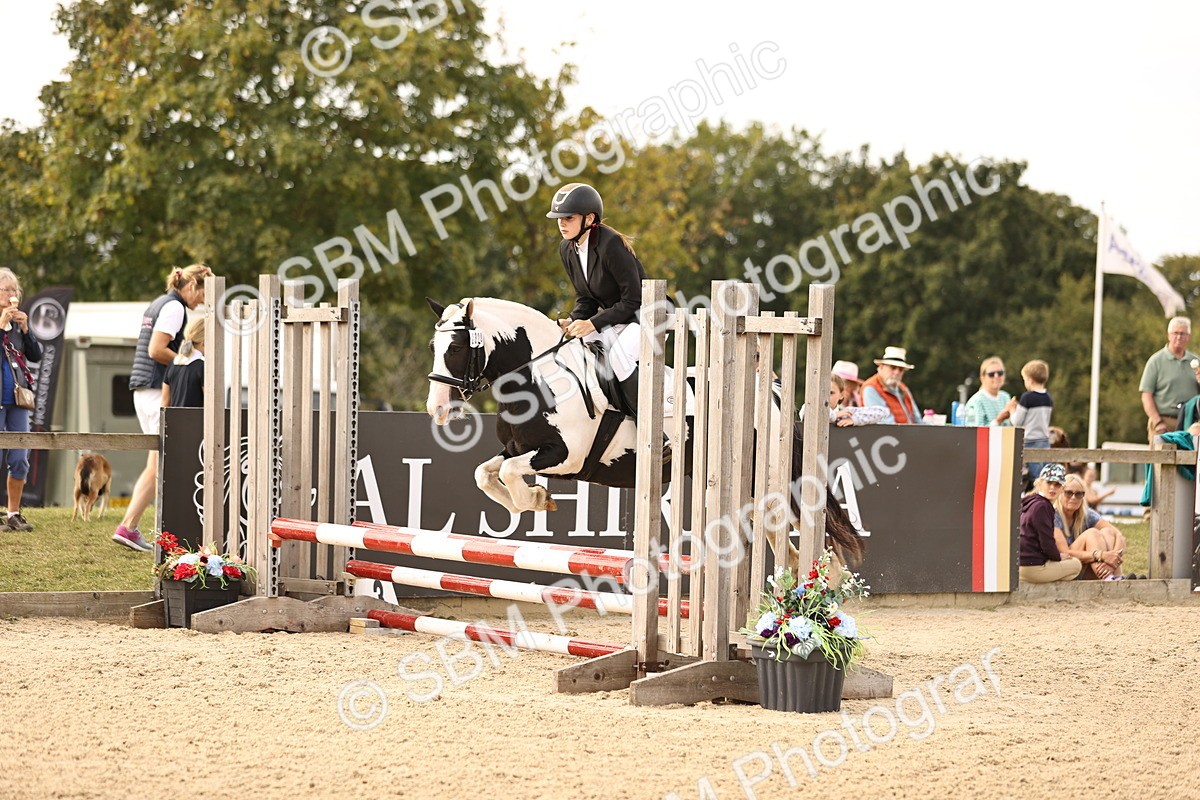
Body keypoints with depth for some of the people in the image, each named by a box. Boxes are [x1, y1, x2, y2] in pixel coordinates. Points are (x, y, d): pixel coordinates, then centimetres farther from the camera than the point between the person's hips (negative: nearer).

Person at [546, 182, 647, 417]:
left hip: (642, 317, -9)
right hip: (613, 320, 9)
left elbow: (633, 300, -24)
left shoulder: (611, 245, -26)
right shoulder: (567, 249, 0)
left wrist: (592, 324, -26)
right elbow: (585, 299, 9)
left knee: (619, 355, -33)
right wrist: (573, 322, -13)